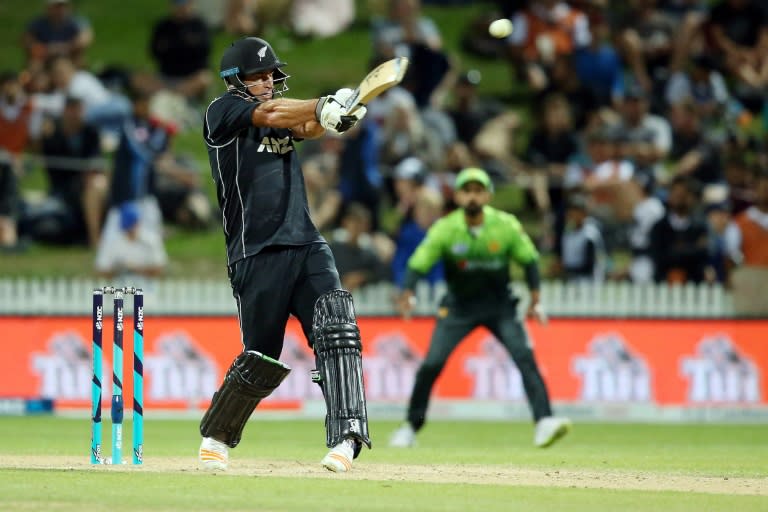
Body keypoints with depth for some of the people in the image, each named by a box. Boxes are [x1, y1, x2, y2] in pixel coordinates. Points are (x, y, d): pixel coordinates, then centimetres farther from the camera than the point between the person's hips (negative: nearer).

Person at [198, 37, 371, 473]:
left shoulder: (285, 115, 18)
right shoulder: (224, 110, 3)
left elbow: (308, 126, -3)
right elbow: (271, 113, -16)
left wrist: (334, 115, -27)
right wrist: (325, 106, -29)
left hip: (307, 245, 5)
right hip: (257, 254, -5)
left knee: (337, 330, -17)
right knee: (262, 361, 1)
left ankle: (346, 438, -25)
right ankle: (216, 437, 25)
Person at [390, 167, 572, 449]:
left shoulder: (506, 225, -13)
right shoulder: (445, 228, -15)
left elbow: (529, 259, 0)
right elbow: (418, 264, -18)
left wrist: (535, 301, -6)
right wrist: (408, 294, -36)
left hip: (499, 304, 0)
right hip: (458, 306, 0)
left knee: (525, 357, -19)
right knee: (431, 363, -9)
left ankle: (544, 421, -25)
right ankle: (411, 426, 10)